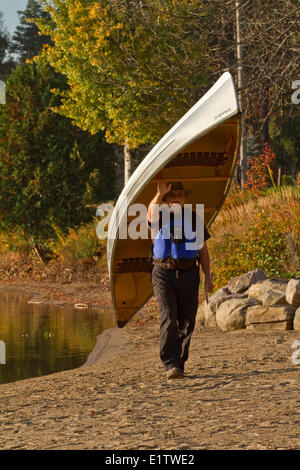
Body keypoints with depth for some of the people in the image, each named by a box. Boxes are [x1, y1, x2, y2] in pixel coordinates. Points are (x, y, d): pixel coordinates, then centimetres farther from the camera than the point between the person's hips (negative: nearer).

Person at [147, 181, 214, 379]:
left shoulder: (193, 218, 9)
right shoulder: (159, 217, 2)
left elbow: (202, 249, 13)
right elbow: (151, 213, -25)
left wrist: (208, 277, 8)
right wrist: (160, 194, -42)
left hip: (189, 274, 3)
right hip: (164, 274, -3)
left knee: (186, 322, 5)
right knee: (168, 319, -15)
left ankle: (179, 363, 18)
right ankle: (171, 365, -20)